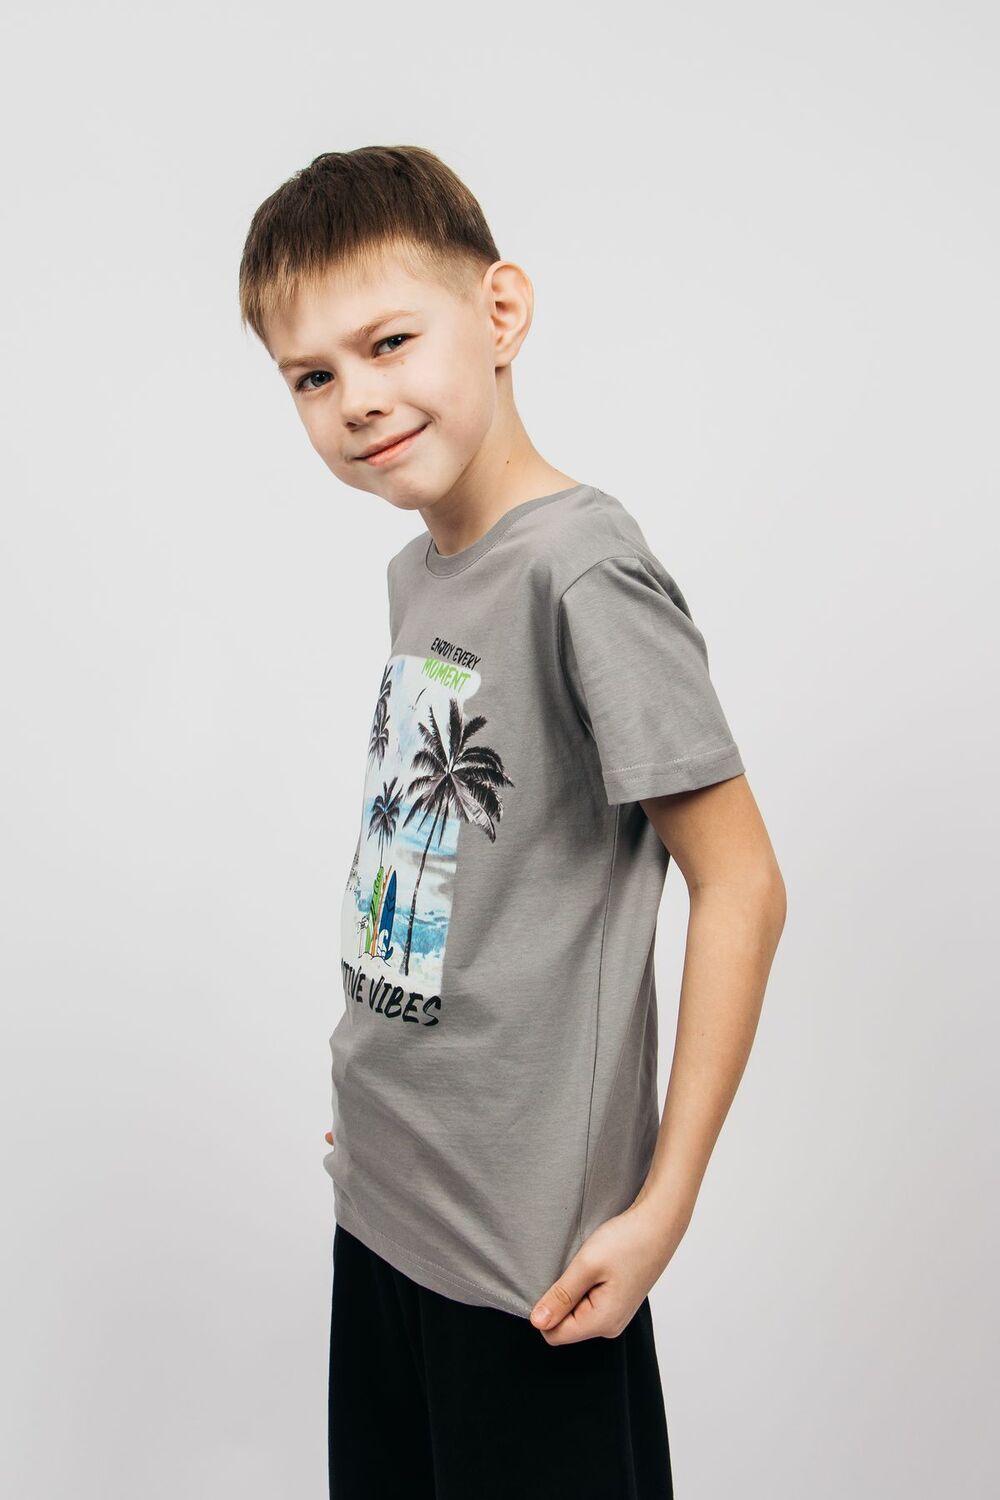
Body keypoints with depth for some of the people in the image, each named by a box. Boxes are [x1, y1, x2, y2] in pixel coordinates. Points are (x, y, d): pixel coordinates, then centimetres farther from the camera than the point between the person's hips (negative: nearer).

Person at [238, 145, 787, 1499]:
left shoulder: (583, 570, -19)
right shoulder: (416, 570, 6)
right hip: (382, 1199, 8)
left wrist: (663, 1205, -18)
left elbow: (742, 886, -19)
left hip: (529, 1247, -8)